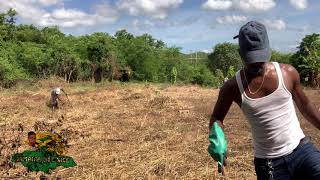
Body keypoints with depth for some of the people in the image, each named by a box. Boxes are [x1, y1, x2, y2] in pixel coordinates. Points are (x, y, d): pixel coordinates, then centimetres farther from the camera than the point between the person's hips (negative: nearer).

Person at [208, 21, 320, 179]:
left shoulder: (288, 73, -4)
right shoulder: (232, 87, -10)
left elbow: (305, 106, 12)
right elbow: (216, 117, 6)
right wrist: (217, 136, -14)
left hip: (302, 150, 2)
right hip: (268, 164, -1)